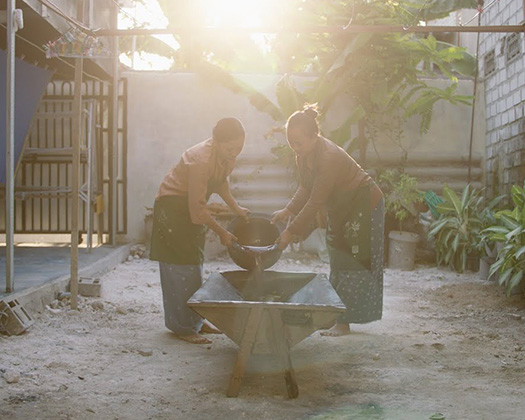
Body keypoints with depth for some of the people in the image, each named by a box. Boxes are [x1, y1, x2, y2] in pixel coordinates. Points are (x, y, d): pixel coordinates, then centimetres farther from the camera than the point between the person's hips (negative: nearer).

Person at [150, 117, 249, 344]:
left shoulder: (228, 155, -6)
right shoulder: (201, 160, -32)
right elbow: (197, 208, -29)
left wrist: (235, 208, 6)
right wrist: (221, 233, -20)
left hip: (192, 206, 9)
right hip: (173, 206, -9)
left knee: (194, 264, 13)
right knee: (181, 268, -6)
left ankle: (195, 319, 23)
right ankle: (183, 327, 1)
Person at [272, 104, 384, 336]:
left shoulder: (329, 157, -33)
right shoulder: (303, 154, -5)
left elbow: (315, 202, -32)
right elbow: (305, 188, 3)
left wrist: (291, 232, -29)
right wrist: (287, 210, -13)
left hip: (364, 206, -9)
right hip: (340, 210, 9)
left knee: (353, 263, -7)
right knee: (338, 262, 12)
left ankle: (343, 323, -4)